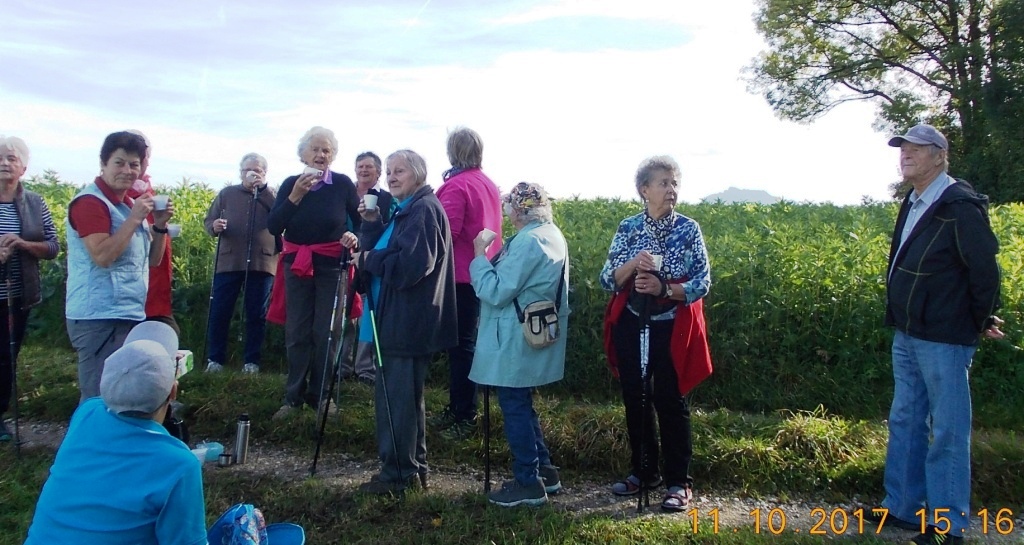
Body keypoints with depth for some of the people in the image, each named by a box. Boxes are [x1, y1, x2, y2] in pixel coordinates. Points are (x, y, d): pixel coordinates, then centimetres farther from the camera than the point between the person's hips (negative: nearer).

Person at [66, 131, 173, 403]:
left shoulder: (131, 203, 16)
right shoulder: (90, 202, -10)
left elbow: (152, 260, 16)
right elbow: (102, 256, -22)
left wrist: (160, 225, 1)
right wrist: (135, 219, -20)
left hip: (131, 316, 9)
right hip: (100, 319, -9)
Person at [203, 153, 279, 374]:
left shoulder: (272, 196, 10)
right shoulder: (226, 194, 13)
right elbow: (208, 220, 12)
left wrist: (262, 189, -12)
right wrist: (214, 226, -11)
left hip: (261, 264, -1)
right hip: (228, 262, 1)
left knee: (256, 314, 4)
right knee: (220, 312, 2)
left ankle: (252, 361, 12)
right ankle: (215, 359, 13)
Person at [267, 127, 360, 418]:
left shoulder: (343, 184, -5)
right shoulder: (290, 183, 0)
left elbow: (361, 221, 3)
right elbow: (273, 227, -7)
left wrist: (354, 236, -19)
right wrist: (295, 195, -17)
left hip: (331, 266, -2)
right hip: (297, 264, 2)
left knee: (324, 333, 2)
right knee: (296, 333, 5)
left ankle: (320, 394, 14)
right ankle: (294, 396, 13)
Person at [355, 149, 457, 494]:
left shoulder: (424, 209, -13)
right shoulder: (405, 210, 19)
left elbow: (412, 263, -23)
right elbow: (380, 252, 16)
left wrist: (368, 259, -12)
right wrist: (372, 223, 2)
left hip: (407, 322, -11)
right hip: (399, 320, 11)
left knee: (395, 398, -6)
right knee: (406, 397, 16)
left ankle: (397, 473, 4)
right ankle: (413, 468, 27)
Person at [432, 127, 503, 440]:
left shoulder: (456, 186, -15)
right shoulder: (489, 185, 11)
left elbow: (447, 232, -22)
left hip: (461, 275, -8)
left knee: (461, 344, -2)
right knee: (465, 341, 15)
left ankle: (465, 417, 5)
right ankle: (457, 408, 25)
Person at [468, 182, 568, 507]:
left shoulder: (528, 242, -22)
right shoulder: (553, 235, 10)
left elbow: (495, 292, -22)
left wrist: (479, 254, -15)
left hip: (515, 343, -10)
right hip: (538, 338, 10)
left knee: (515, 408, 1)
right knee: (522, 405, 20)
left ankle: (528, 484, 11)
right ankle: (544, 470, 28)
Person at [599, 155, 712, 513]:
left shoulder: (688, 229, -6)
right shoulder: (627, 229, 1)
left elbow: (702, 284, -9)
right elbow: (607, 281, -2)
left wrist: (663, 288, -24)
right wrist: (632, 264, -22)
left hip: (671, 328, -3)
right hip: (631, 325, 3)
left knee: (670, 400, 1)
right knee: (635, 399, 11)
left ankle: (679, 482, 14)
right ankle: (643, 472, 28)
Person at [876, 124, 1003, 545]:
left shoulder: (960, 206, -16)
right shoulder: (912, 205, 12)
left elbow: (985, 269, -16)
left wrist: (981, 321, -4)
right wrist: (901, 323, 14)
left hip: (944, 340, -9)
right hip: (907, 336, 9)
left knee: (947, 432, 1)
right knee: (904, 423, 16)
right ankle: (901, 508, 29)